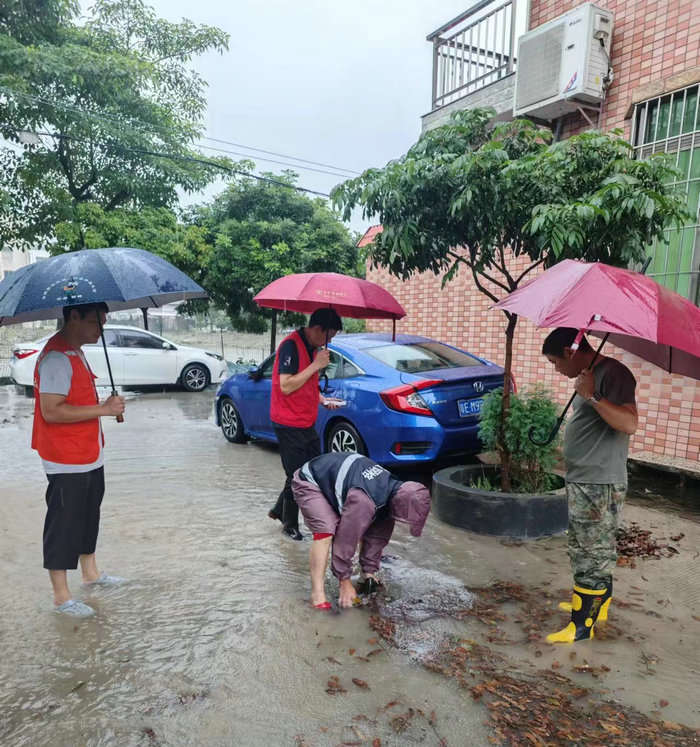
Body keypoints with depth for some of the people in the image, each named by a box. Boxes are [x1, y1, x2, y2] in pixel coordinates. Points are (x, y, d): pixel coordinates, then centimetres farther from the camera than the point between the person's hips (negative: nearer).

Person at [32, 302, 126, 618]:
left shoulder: (76, 352, 11)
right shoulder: (56, 358, -21)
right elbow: (51, 411, -27)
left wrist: (105, 406, 11)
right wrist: (103, 409, -25)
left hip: (89, 457, 10)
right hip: (66, 462, -10)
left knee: (88, 516, 22)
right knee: (63, 525, 3)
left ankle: (90, 572, 39)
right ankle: (61, 596, 16)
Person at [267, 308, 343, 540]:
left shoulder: (313, 347, 10)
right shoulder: (291, 345, -18)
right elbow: (286, 386, -24)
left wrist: (323, 400, 6)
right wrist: (316, 365, -23)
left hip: (307, 423, 9)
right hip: (289, 424, -9)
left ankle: (279, 510, 31)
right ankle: (290, 524, 22)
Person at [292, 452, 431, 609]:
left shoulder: (393, 487, -12)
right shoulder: (364, 500, -39)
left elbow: (377, 536, -2)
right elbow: (346, 539, -31)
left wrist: (369, 571, 2)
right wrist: (345, 582, -18)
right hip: (309, 482, -8)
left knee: (366, 525, 4)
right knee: (326, 532, -27)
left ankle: (366, 575, 20)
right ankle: (317, 593, -19)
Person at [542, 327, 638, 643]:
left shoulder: (612, 373, -17)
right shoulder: (589, 376, 13)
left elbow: (629, 424, -26)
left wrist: (592, 396, -29)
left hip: (599, 486, -10)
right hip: (583, 481, 10)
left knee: (592, 554, -1)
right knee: (587, 549, 22)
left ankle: (582, 624, 9)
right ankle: (598, 602, 38)